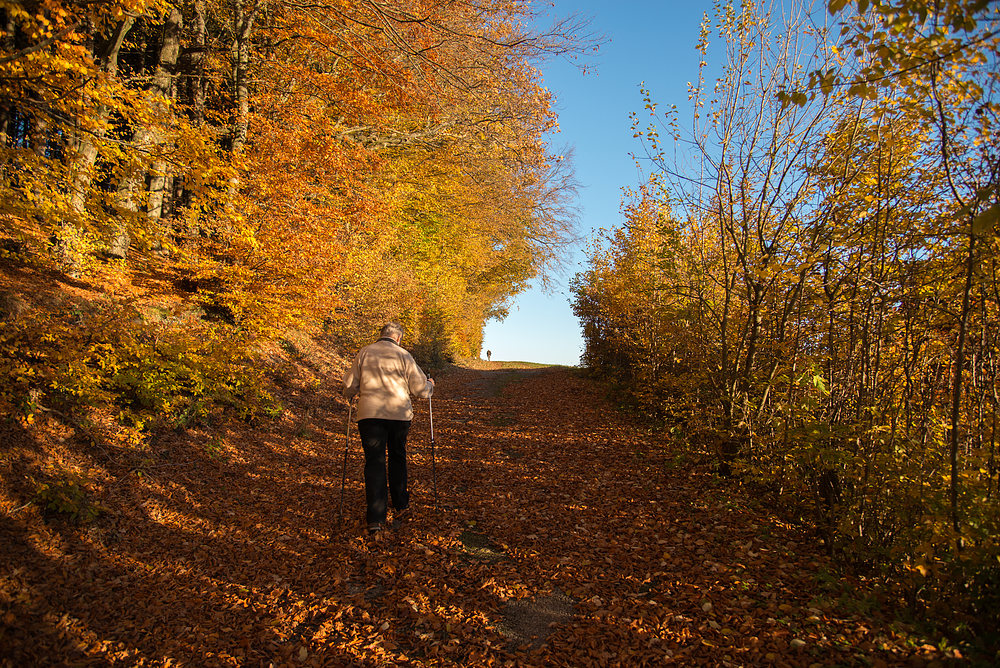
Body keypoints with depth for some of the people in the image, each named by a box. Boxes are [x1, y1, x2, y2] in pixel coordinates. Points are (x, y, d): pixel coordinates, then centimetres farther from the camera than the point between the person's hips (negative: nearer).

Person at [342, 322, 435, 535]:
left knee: (374, 462, 1)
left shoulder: (364, 353, 6)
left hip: (369, 415, 0)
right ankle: (400, 507, 29)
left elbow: (350, 385, 10)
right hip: (400, 414, 0)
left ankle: (376, 518, -6)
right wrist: (430, 385, 23)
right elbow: (420, 389, 1)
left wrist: (350, 397, 32)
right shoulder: (403, 356, 1)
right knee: (397, 458, 18)